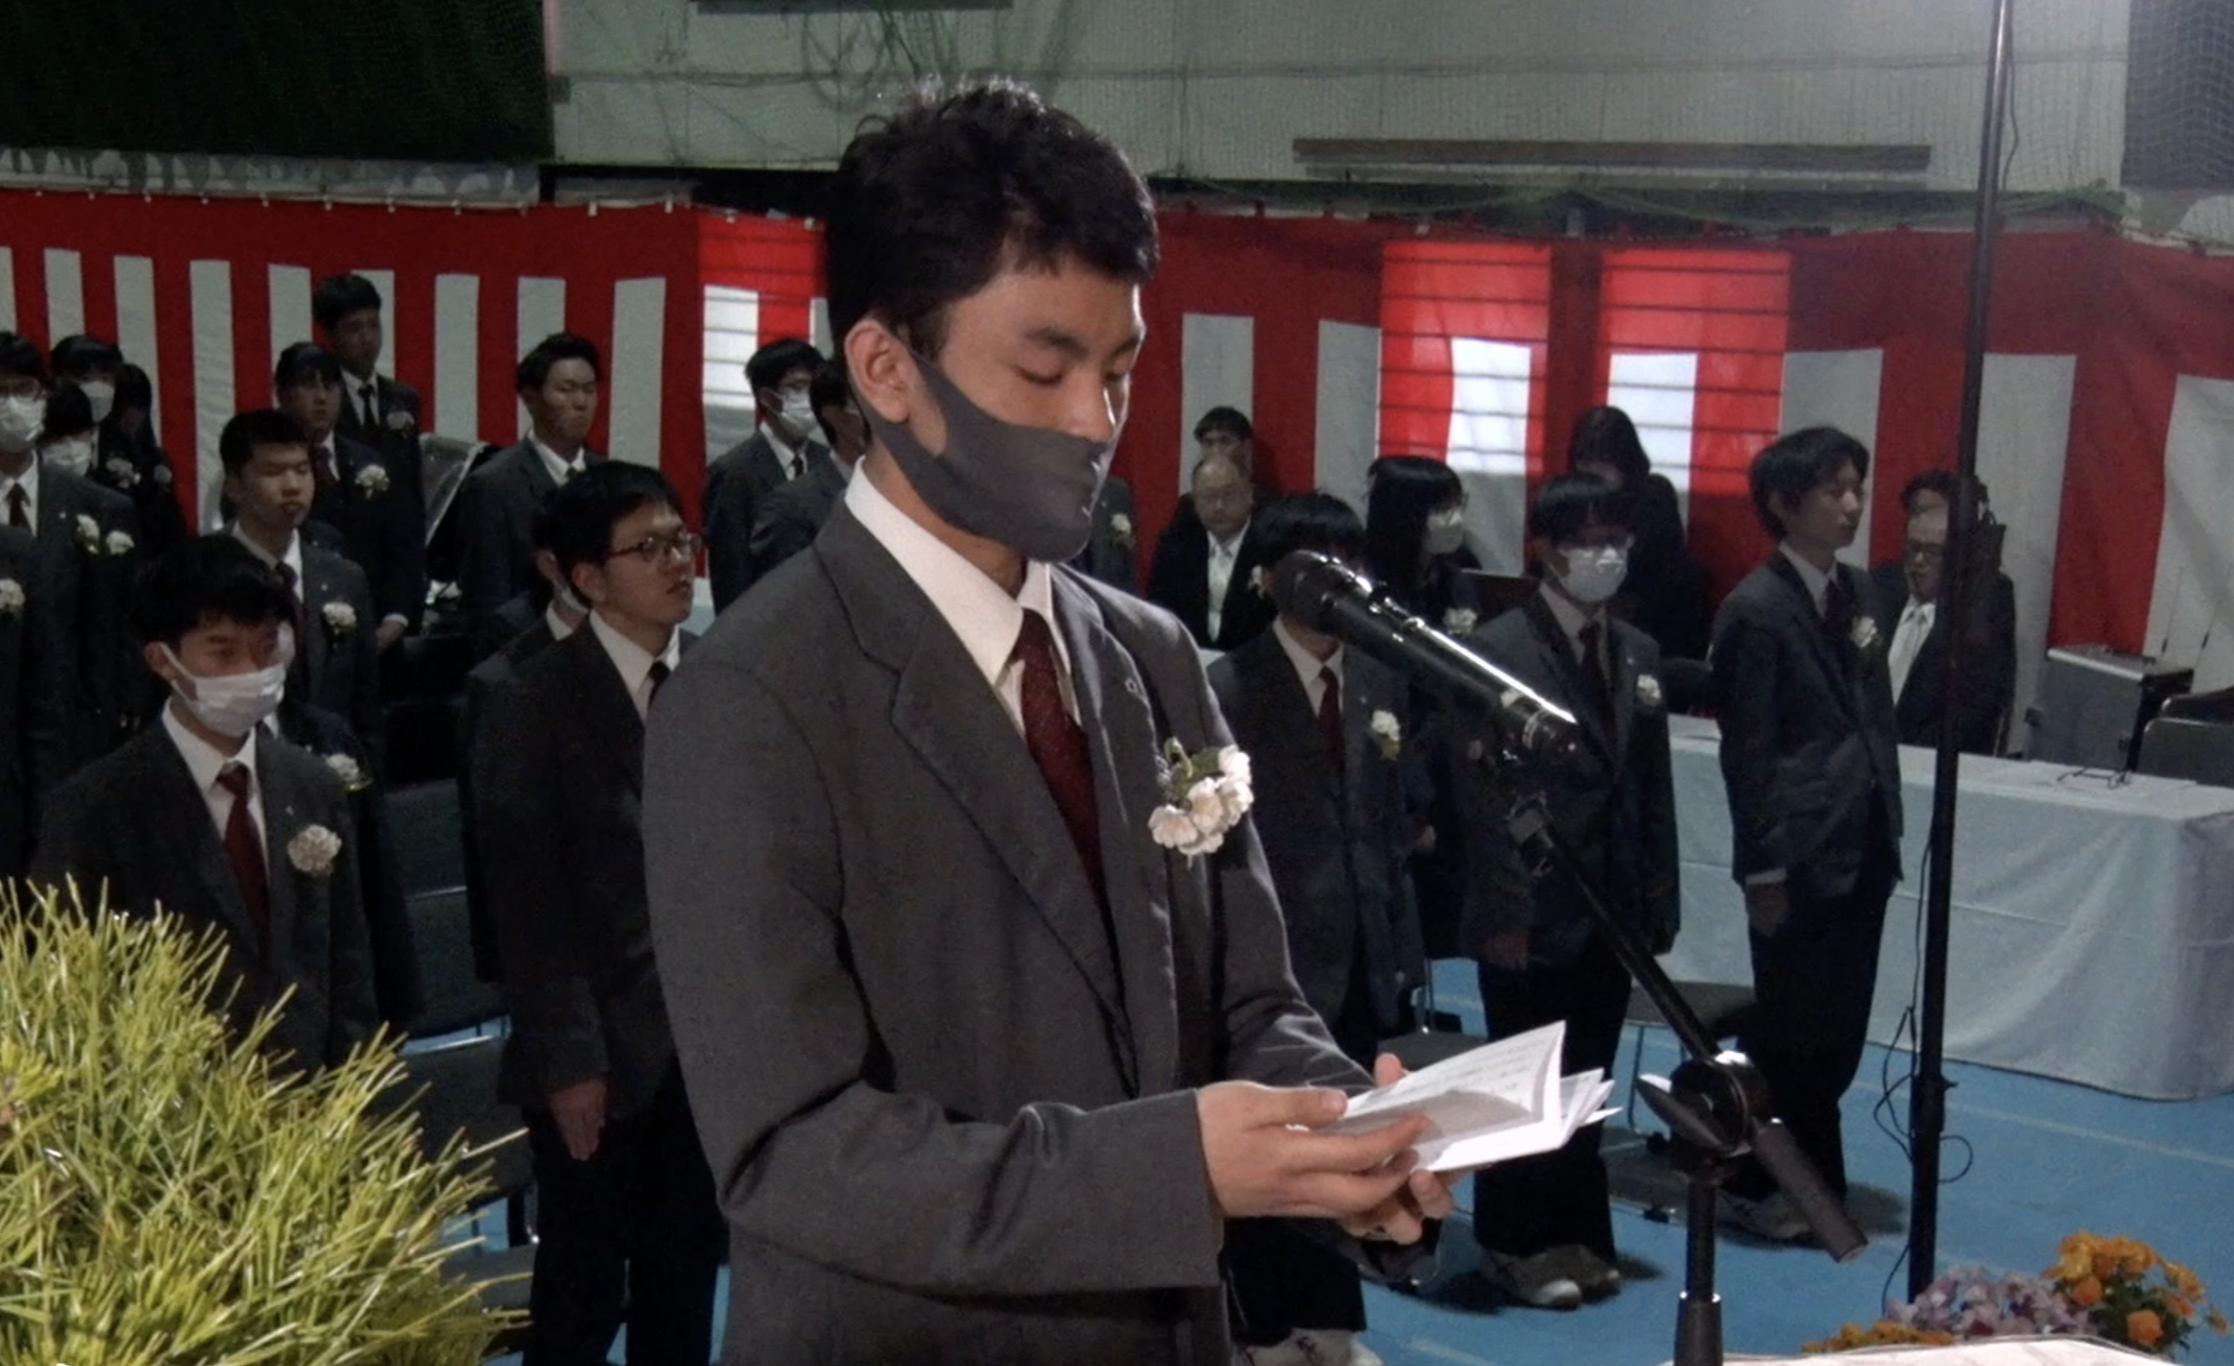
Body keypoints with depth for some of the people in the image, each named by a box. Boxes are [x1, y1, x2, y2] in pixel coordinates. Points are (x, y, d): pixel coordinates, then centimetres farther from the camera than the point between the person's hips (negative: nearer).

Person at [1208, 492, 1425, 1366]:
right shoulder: (1228, 689, -10)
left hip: (1361, 957, 5)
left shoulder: (1380, 682, 9)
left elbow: (1392, 823, 10)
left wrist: (1403, 944, 8)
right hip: (1271, 958, -5)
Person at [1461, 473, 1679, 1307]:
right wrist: (1504, 910, -16)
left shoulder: (1639, 654, 12)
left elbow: (1654, 787, 12)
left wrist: (1660, 901, 7)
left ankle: (1574, 1236, 24)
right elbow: (1486, 791, -12)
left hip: (1613, 909, 6)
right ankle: (1517, 1244, 17)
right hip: (1534, 912, -6)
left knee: (1586, 1080, 12)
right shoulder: (1500, 648, -8)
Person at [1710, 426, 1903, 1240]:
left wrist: (1889, 826, 10)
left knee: (1840, 1028, 12)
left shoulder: (1858, 593, 10)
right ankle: (1753, 1186, 19)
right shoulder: (1757, 610, -12)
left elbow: (1877, 718, 14)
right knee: (1793, 1030, 3)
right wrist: (1764, 868, -13)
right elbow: (1748, 752, -13)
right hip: (1800, 857, -7)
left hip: (1862, 847, 7)